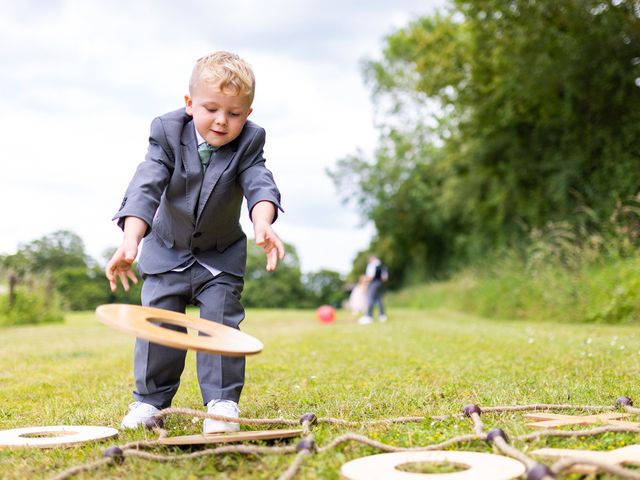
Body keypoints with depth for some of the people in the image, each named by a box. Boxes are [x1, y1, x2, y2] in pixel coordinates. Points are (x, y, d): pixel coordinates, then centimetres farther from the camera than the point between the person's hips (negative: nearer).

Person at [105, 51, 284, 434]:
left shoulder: (249, 142, -17)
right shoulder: (168, 134, -19)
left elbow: (260, 184, -33)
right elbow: (146, 188, -30)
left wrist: (263, 223, -57)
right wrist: (131, 241, -46)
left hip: (221, 255, 0)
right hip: (167, 249, 1)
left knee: (222, 321, -7)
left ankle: (222, 400, 3)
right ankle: (150, 398, 14)